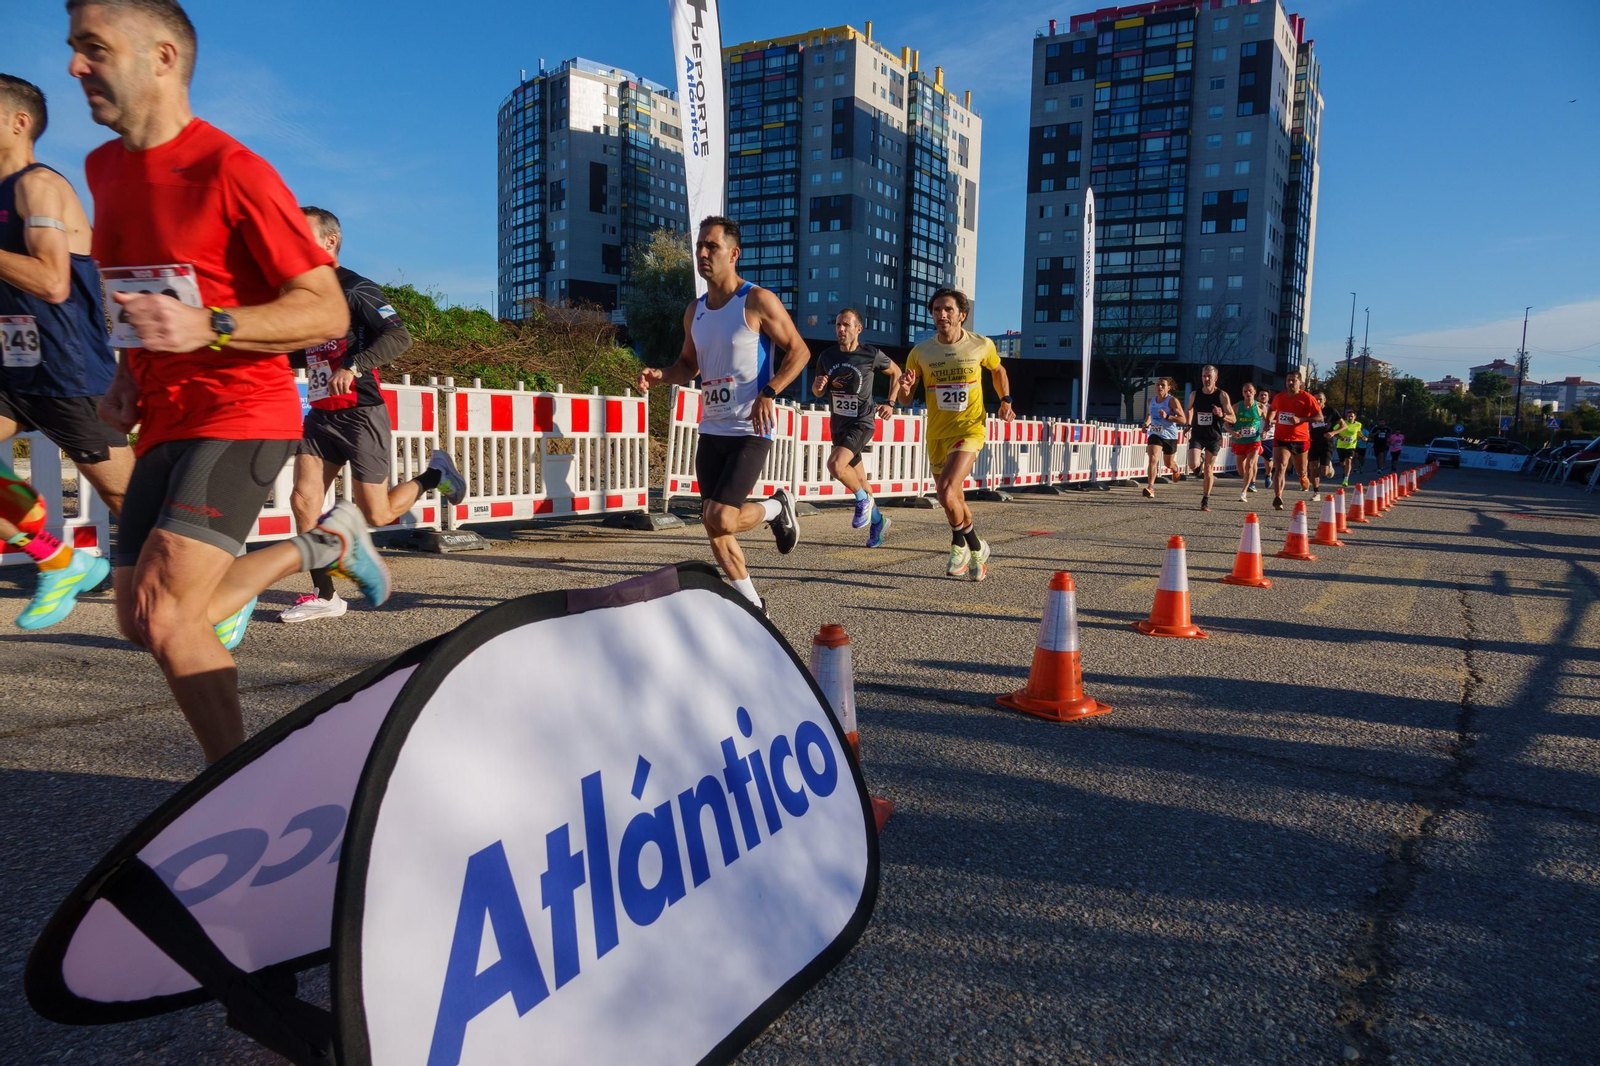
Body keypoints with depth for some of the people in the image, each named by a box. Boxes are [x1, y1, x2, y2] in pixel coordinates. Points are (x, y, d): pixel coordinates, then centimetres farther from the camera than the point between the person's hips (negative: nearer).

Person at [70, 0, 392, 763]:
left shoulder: (232, 171, -13)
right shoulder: (104, 169, 12)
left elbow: (328, 312, -14)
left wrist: (210, 328, -27)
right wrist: (127, 374, 11)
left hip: (241, 414, -8)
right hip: (162, 421, 9)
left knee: (162, 616, -19)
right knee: (142, 623, 12)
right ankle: (320, 545, 29)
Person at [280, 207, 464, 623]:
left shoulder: (354, 289, -9)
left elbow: (399, 336, -22)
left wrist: (354, 366, -33)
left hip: (361, 413, -7)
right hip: (321, 415, 7)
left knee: (376, 515, -2)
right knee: (303, 500, -6)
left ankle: (433, 475, 25)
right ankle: (324, 596, 3)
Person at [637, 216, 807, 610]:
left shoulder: (758, 301, -9)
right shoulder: (695, 310, 11)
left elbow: (799, 350, -6)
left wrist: (769, 392, -19)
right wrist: (660, 376, 1)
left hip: (750, 431, -7)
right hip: (711, 430, 7)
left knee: (721, 519, -17)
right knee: (713, 525, 8)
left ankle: (778, 508, 14)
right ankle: (751, 603, 23)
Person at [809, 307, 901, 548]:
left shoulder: (872, 355, -10)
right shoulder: (827, 356, 1)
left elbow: (896, 372, 8)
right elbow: (817, 392, 12)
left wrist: (890, 404, 0)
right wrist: (818, 385, -12)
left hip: (862, 422, -5)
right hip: (838, 423, 6)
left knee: (835, 465, -28)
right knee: (857, 478, 15)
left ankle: (863, 500, -2)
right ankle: (878, 521, 34)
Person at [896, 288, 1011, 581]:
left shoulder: (982, 345, -5)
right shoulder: (920, 352, -4)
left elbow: (997, 370, 17)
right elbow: (906, 398, 2)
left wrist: (1005, 400, 5)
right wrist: (905, 388, -20)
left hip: (970, 429, -3)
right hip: (936, 434, 4)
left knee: (947, 495, -22)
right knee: (955, 500, 16)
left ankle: (960, 544, 6)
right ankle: (975, 547, 41)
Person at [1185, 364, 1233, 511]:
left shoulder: (1222, 396, -7)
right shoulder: (1195, 394, 0)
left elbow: (1233, 418, -7)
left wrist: (1222, 415, -26)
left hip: (1214, 437, -1)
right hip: (1197, 435, 1)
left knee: (1208, 469, 1)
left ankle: (1206, 500, 16)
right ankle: (1201, 459, 20)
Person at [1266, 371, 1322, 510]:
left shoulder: (1307, 398, -7)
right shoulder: (1279, 397, 5)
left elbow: (1319, 416, -11)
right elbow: (1272, 409, 27)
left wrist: (1300, 419, -22)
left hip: (1300, 439, -1)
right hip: (1281, 439, 1)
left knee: (1300, 471, 15)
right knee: (1280, 467, -19)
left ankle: (1303, 477, 54)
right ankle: (1277, 498, -27)